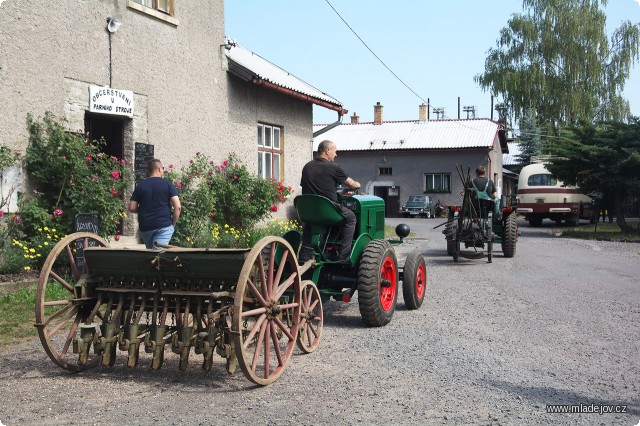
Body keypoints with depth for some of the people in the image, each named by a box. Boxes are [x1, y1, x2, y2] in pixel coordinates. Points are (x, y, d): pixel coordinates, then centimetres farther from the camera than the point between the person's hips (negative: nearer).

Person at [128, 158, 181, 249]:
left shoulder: (140, 186, 5)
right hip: (164, 225, -4)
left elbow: (132, 208, 3)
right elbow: (177, 207, -10)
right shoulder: (168, 184, -3)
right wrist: (173, 224, 2)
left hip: (145, 227, 4)